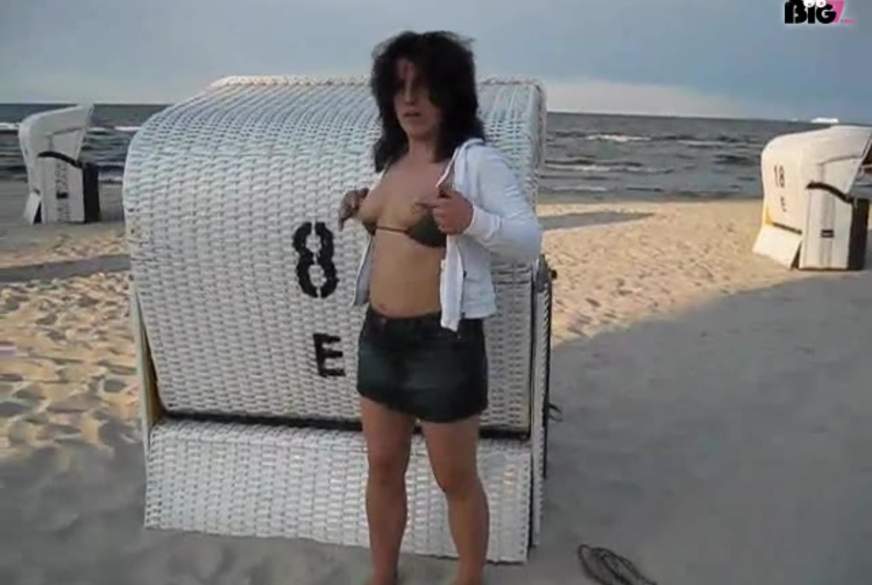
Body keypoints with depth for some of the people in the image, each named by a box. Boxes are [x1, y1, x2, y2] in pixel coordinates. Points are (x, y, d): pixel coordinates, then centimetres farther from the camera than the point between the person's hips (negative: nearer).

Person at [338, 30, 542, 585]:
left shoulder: (477, 160, -13)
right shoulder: (394, 157, 9)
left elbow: (531, 241, -16)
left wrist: (471, 219, -32)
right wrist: (363, 208, 9)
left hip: (443, 339, -7)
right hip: (378, 334, 7)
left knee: (456, 479, 9)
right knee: (383, 468, 19)